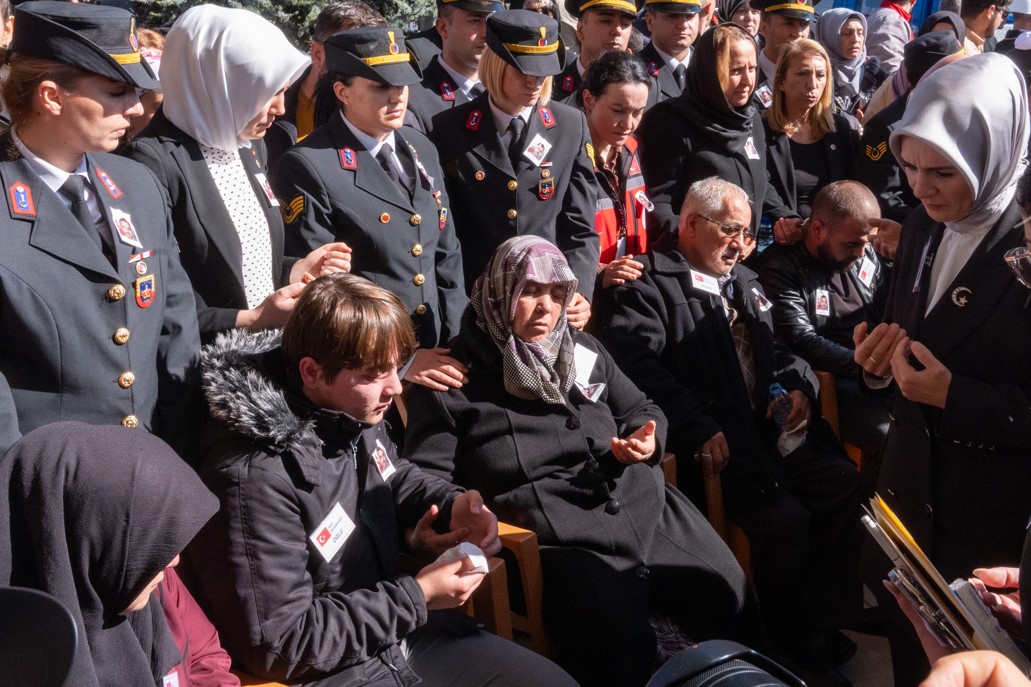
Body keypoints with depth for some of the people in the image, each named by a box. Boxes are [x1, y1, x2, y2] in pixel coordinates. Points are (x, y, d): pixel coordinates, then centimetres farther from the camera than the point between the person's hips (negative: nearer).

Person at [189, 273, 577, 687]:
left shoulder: (356, 415, -3)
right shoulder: (257, 478, -28)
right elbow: (279, 645, -23)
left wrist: (454, 504, -3)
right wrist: (416, 598, -20)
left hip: (406, 634, 8)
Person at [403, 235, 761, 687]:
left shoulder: (584, 351, 17)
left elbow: (640, 410, 27)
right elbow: (427, 478, 0)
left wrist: (647, 439, 4)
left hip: (644, 506, 5)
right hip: (558, 535, -5)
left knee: (731, 600, -9)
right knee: (616, 643, -29)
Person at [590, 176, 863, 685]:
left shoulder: (744, 282, 24)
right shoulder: (647, 284, -2)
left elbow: (776, 351, 25)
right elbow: (639, 367, -15)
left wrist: (799, 386, 1)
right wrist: (699, 430, -22)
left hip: (771, 429, 8)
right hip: (717, 445, -7)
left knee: (847, 485, -13)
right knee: (785, 518, -23)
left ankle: (822, 623, 0)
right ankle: (786, 638, 2)